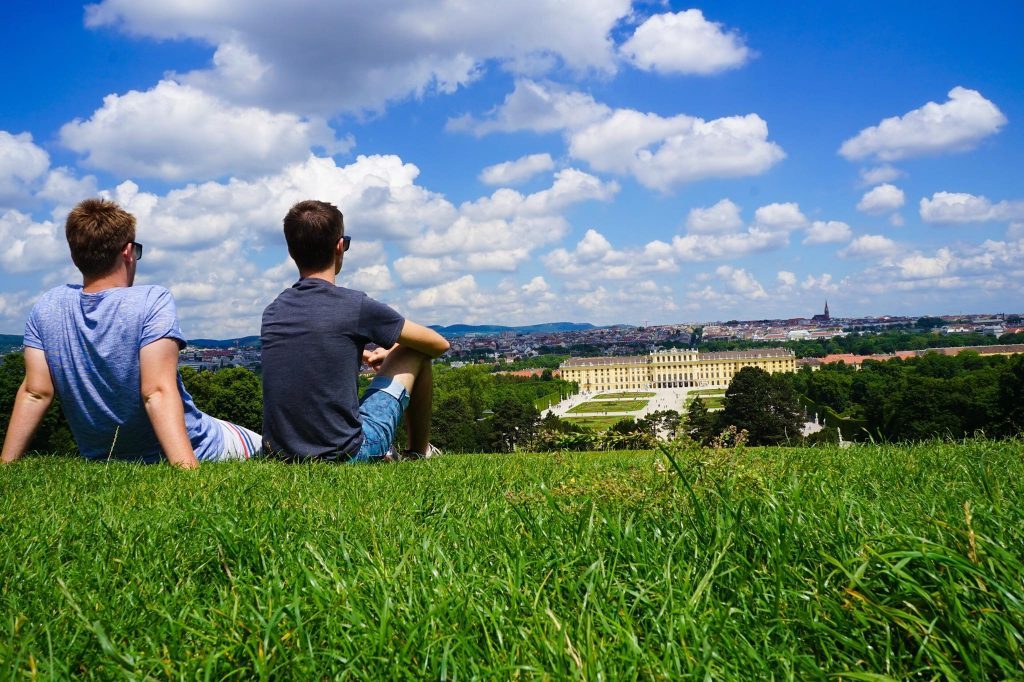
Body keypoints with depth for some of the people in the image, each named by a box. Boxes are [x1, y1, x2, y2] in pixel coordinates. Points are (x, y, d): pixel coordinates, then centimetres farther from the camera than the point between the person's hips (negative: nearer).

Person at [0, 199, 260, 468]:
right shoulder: (152, 301, -23)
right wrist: (189, 470, -38)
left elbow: (35, 393, -9)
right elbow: (158, 393, -32)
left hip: (99, 459, 6)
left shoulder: (46, 307, -8)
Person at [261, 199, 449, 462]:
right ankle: (419, 452, 28)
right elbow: (439, 344, 2)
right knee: (416, 353, 11)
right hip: (346, 454, -6)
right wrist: (391, 352, 20)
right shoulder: (356, 305, -12)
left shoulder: (272, 311, 4)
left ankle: (386, 454, 40)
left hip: (280, 455, 6)